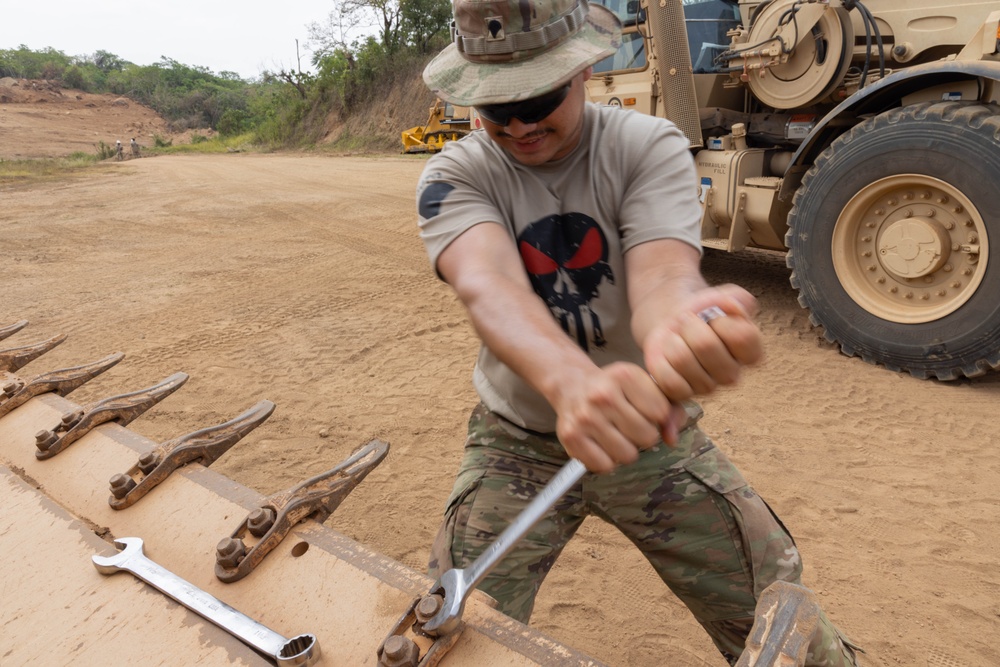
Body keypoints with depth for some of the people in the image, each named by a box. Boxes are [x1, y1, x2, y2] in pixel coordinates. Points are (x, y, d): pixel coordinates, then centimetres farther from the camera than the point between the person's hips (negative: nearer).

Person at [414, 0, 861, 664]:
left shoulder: (650, 146, -12)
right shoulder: (455, 174, -12)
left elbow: (660, 274, -30)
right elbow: (487, 285, -33)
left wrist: (679, 323, -56)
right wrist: (571, 380, -55)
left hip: (654, 433, 1)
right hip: (519, 441, 0)